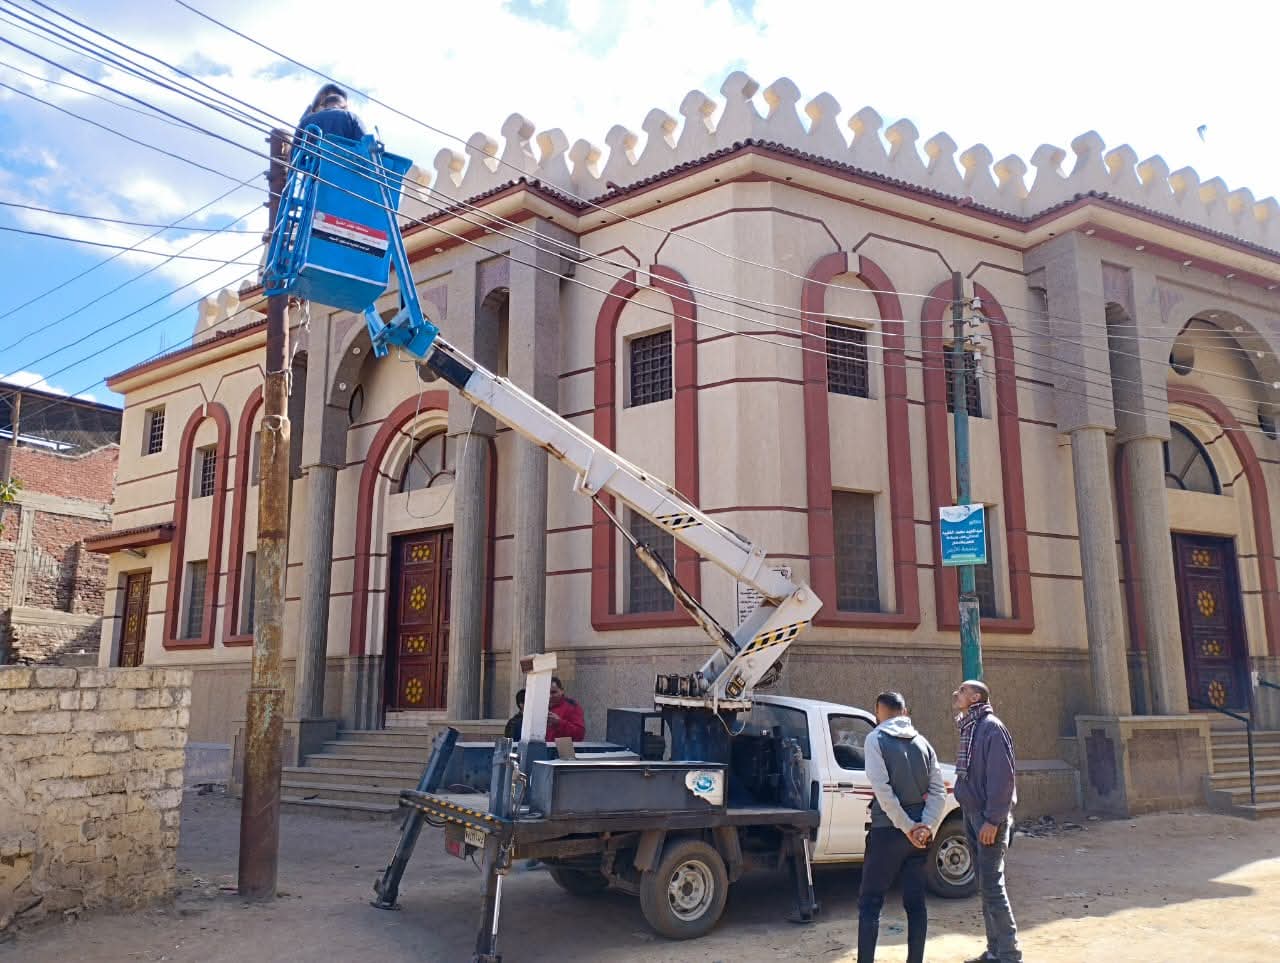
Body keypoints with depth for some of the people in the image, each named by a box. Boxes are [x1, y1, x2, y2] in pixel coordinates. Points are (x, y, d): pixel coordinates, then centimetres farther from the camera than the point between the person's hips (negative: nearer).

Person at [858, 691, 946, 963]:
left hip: (887, 831, -5)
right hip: (919, 832, 5)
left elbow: (882, 789, -17)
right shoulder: (922, 742, 9)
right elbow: (938, 790, 1)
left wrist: (907, 827, -13)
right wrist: (926, 826, -7)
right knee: (915, 902, 12)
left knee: (869, 902, 3)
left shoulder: (876, 739, -7)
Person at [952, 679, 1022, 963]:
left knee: (992, 885, -8)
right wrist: (971, 817, 14)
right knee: (986, 885, 13)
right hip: (973, 814, 9)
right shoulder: (968, 728, 14)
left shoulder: (991, 728, -14)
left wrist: (993, 820, -22)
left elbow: (1003, 777, -20)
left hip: (990, 818, -9)